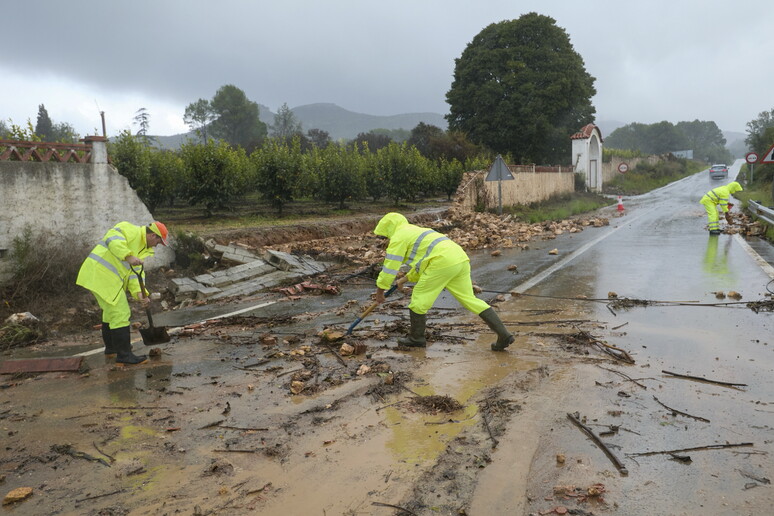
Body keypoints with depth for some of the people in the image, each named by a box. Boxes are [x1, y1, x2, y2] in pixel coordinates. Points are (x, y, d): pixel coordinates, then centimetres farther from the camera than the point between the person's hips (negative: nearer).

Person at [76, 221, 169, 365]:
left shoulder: (143, 248, 18)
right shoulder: (131, 230, -9)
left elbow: (136, 272, 10)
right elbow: (113, 239, -28)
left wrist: (139, 292, -5)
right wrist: (128, 256, -39)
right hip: (101, 274, -11)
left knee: (111, 312, 25)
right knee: (120, 314, -9)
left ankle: (111, 348, 43)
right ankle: (124, 356, -5)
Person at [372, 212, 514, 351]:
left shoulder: (398, 236, 7)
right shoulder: (416, 232, 35)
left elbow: (390, 266, 4)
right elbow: (421, 265, 45)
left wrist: (380, 291, 12)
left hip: (442, 262, -9)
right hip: (461, 259, 9)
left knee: (419, 297, 7)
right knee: (470, 299, 11)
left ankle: (416, 338, 20)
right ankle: (503, 334, 7)